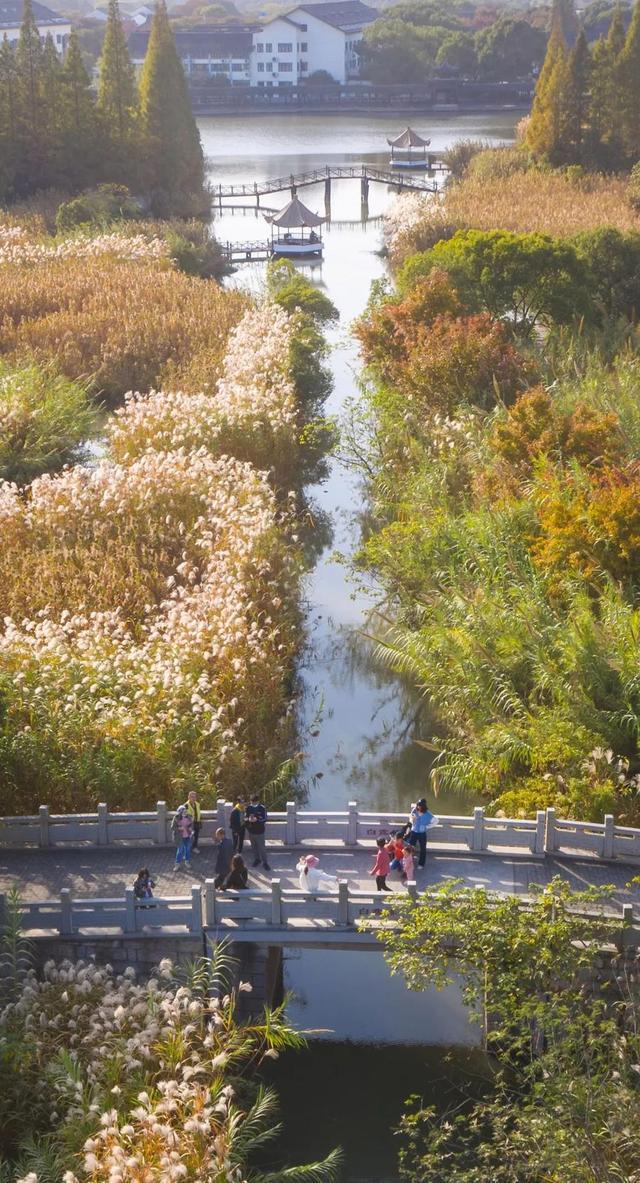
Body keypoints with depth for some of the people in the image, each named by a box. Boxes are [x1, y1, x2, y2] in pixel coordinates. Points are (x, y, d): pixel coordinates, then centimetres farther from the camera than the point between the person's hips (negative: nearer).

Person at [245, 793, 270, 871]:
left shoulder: (262, 808, -13)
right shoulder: (248, 808, -3)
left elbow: (264, 819, -14)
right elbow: (245, 818, -1)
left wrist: (256, 820, -31)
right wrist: (248, 819, -25)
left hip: (260, 832, -4)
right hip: (251, 831, 4)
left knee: (262, 847, 1)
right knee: (254, 847, 17)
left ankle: (265, 862, 12)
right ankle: (257, 859, 37)